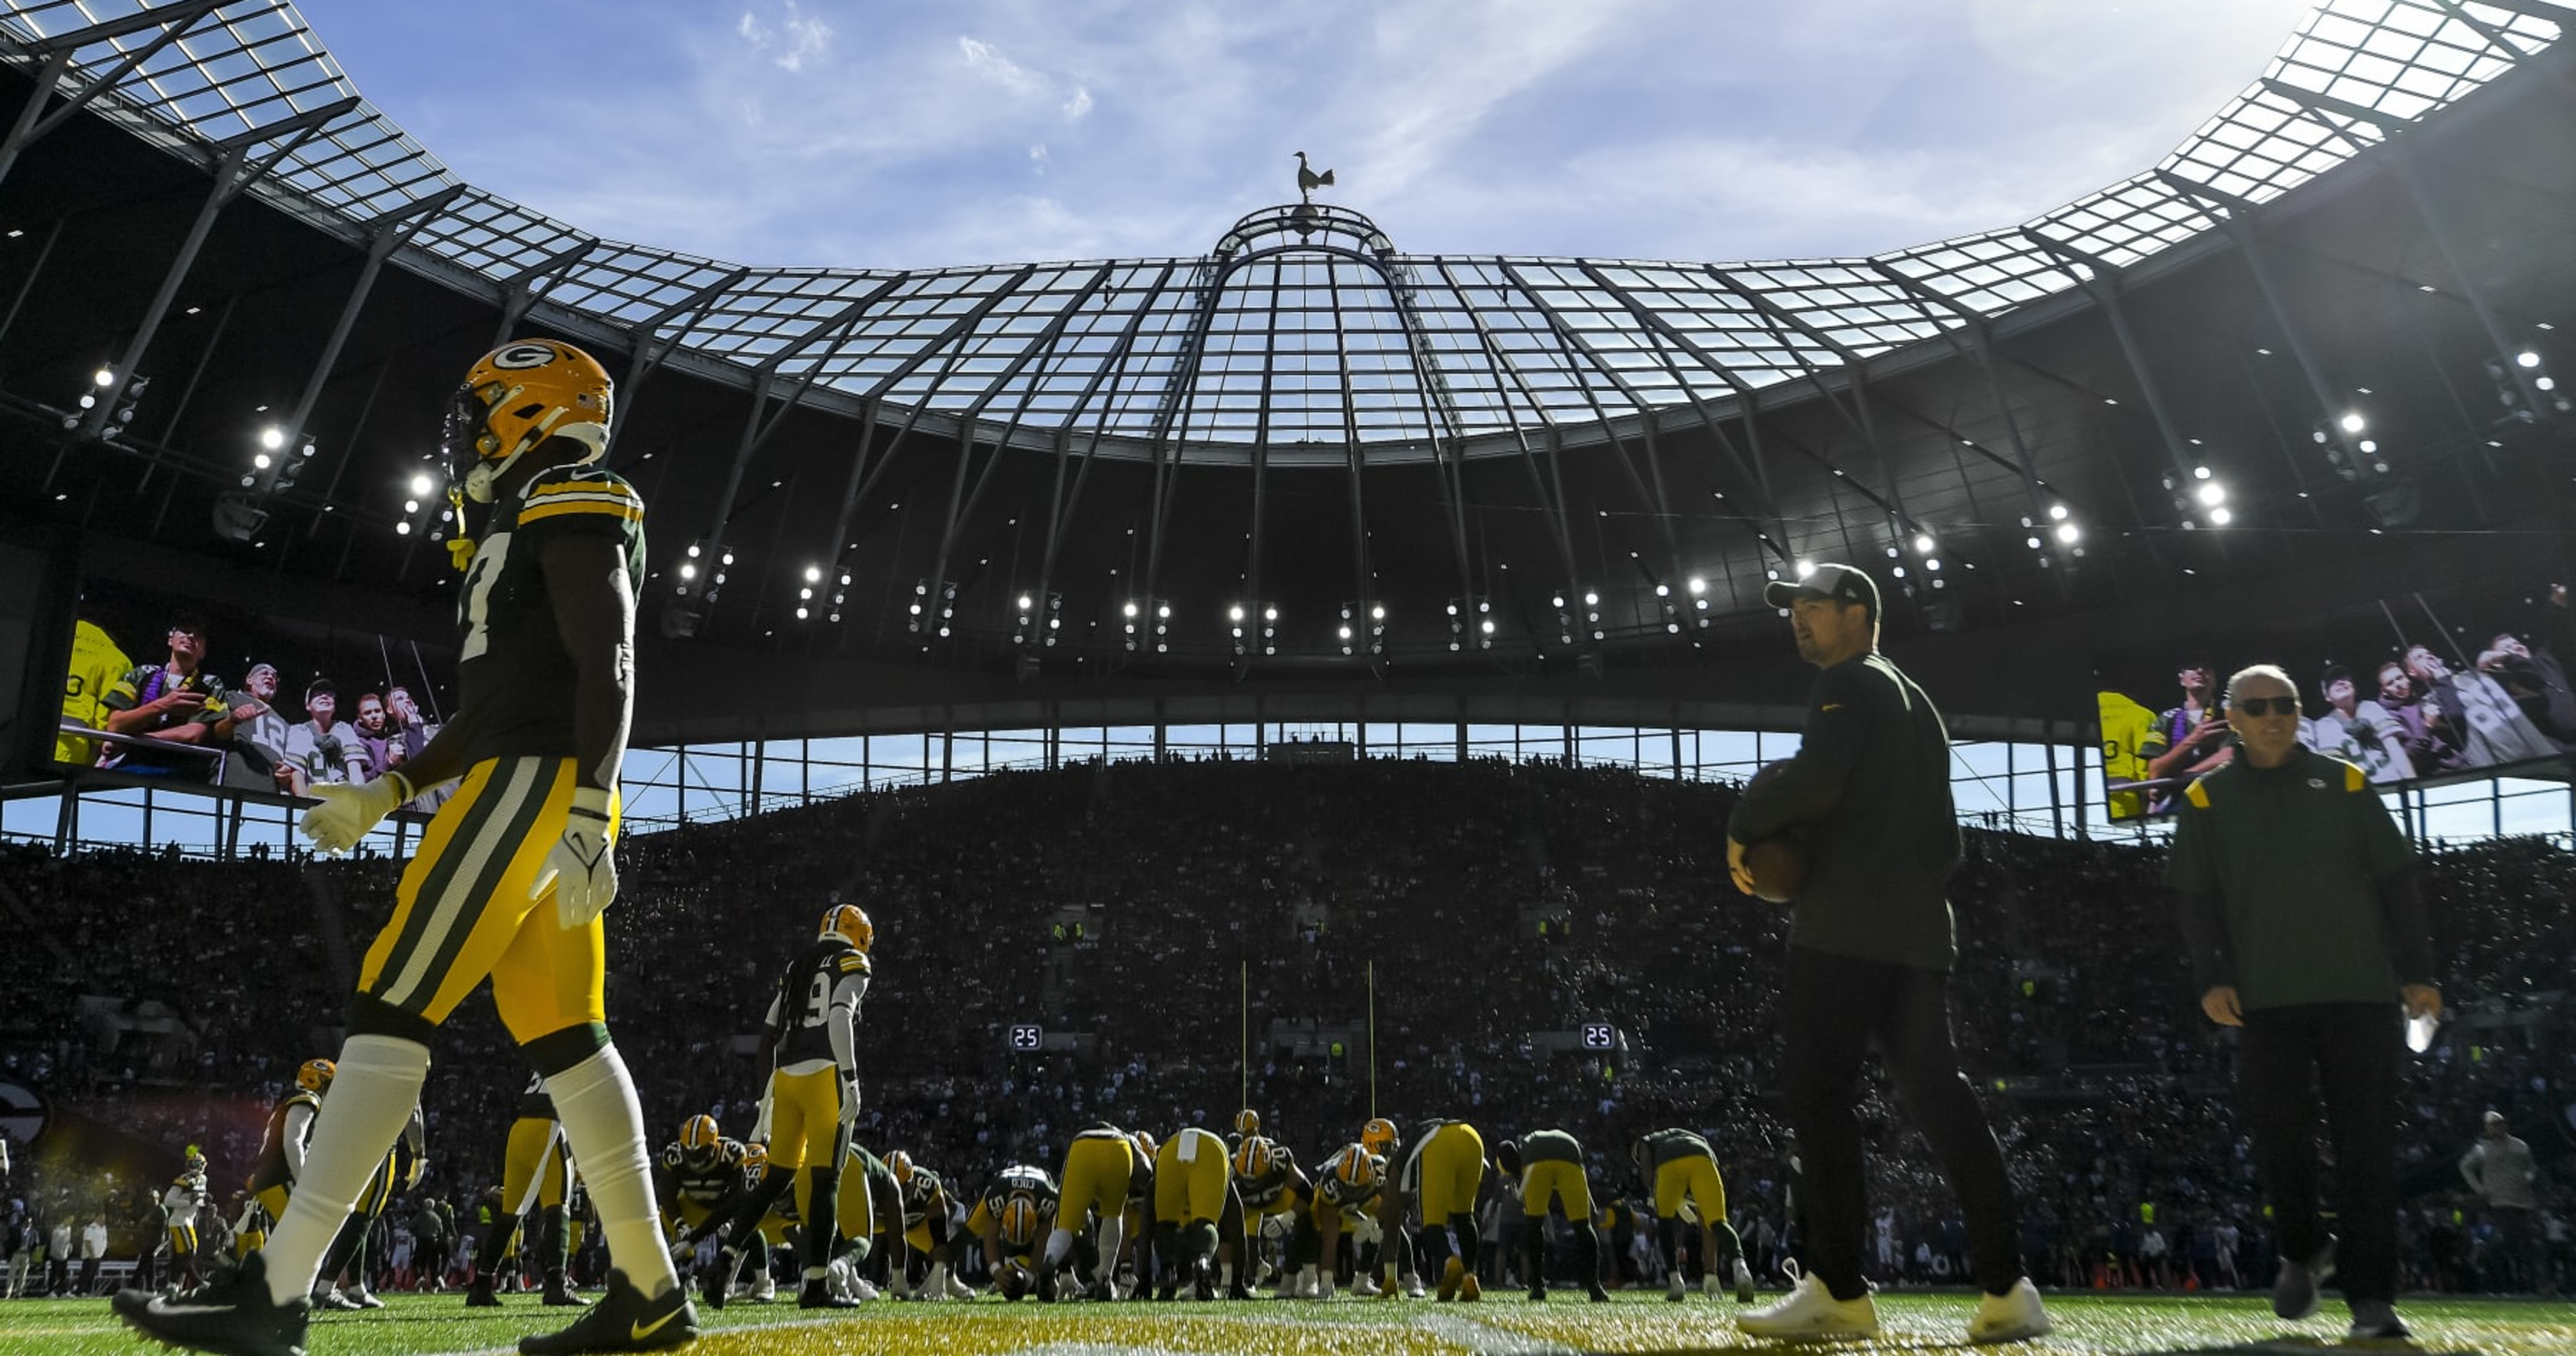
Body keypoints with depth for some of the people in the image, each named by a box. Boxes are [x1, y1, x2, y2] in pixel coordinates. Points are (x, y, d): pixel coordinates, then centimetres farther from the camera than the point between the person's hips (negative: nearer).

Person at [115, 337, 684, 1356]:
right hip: (521, 786, 10)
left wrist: (587, 818, -25)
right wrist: (390, 791, 27)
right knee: (564, 1038, 6)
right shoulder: (526, 530, 28)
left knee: (391, 1012, -13)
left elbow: (608, 669, -16)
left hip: (537, 780, -10)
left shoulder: (571, 507, -4)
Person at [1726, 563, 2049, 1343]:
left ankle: (1837, 1292, -8)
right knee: (1937, 1096, 7)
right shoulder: (1915, 702, 27)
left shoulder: (1849, 683, -1)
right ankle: (2005, 1290, 4)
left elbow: (1815, 777, -20)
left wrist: (1744, 826, -7)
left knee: (1818, 1093, -7)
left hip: (1845, 926, -9)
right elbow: (1943, 843, 26)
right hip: (1919, 929, 9)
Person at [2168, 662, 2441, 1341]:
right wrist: (2212, 978, -5)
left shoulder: (2345, 784, 9)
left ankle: (2371, 1298, 2)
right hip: (2267, 1000, 0)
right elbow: (2196, 899, 6)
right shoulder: (2207, 800, 8)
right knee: (2279, 1135, 1)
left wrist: (2416, 971, 4)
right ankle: (2304, 1251, 27)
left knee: (2366, 1144, -3)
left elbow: (2397, 882, 10)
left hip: (2359, 991, 0)